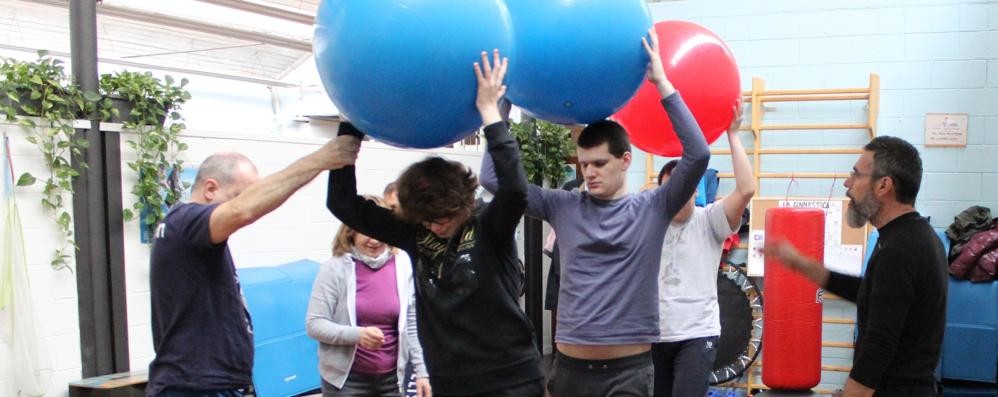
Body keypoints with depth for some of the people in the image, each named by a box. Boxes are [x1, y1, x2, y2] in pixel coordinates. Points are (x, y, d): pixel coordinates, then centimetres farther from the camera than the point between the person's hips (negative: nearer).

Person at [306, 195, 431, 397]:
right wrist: (357, 335, -25)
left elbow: (412, 323, 3)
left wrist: (421, 370, 1)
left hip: (391, 377, 3)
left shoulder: (402, 265, -2)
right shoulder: (335, 268, -10)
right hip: (346, 379, -2)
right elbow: (314, 324, -10)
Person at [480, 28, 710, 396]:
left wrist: (662, 83, -13)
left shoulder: (651, 209, -1)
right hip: (570, 366, 3)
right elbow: (493, 177, 0)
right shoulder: (564, 207, 4)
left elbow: (698, 155, -13)